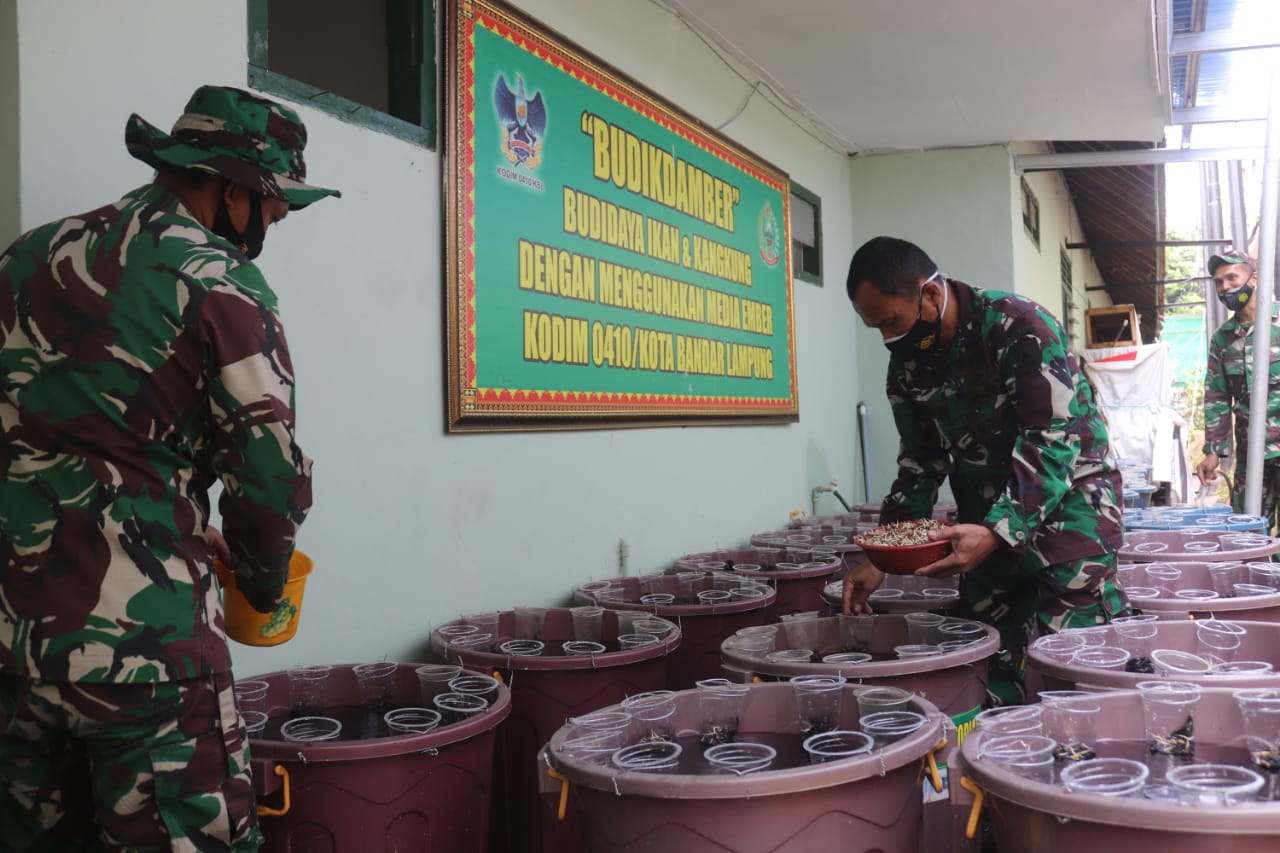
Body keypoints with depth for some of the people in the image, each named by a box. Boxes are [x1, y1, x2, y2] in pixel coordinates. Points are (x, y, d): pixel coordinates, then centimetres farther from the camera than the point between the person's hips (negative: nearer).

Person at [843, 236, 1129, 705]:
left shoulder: (1022, 328, -20)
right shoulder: (908, 362, 1)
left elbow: (1053, 442, -24)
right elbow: (921, 463, 8)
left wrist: (996, 533, -36)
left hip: (1068, 496, -6)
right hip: (987, 517, 6)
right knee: (989, 657, 4)